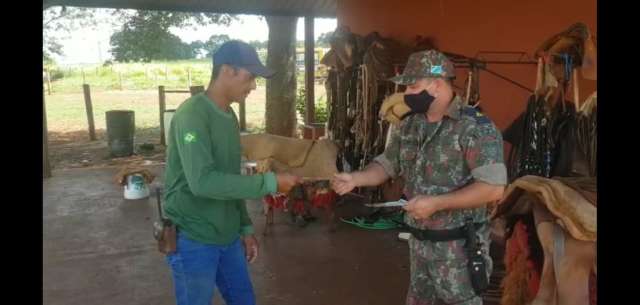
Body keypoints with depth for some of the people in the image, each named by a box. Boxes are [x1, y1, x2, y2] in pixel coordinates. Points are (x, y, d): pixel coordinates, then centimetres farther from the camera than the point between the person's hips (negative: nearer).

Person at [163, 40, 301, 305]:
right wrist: (269, 183, -26)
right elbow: (202, 181, -29)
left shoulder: (229, 116, 8)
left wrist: (245, 228, 14)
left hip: (227, 236, 8)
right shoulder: (192, 115, -19)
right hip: (193, 240, -8)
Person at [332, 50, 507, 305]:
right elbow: (387, 164, 12)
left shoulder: (476, 128, -18)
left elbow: (493, 188, -23)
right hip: (418, 239, 7)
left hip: (458, 245, -6)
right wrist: (355, 178, -7)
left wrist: (436, 203, -25)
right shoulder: (408, 125, 4)